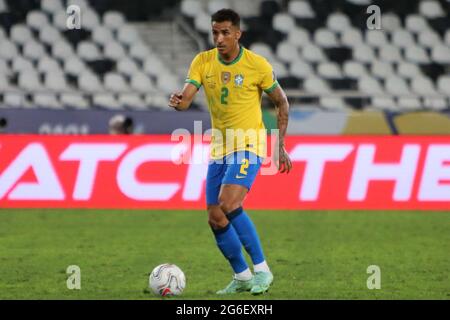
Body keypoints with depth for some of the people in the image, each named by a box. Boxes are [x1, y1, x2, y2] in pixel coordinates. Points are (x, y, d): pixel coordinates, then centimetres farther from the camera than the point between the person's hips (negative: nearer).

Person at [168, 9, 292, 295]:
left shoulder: (257, 65, -9)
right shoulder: (203, 62, 0)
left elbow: (282, 103, 3)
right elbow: (186, 99, -10)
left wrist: (281, 146, 1)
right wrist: (177, 102, -35)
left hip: (248, 146, -6)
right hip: (219, 149, 6)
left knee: (229, 205, -25)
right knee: (215, 219, 4)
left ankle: (262, 270, -16)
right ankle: (242, 277, 21)